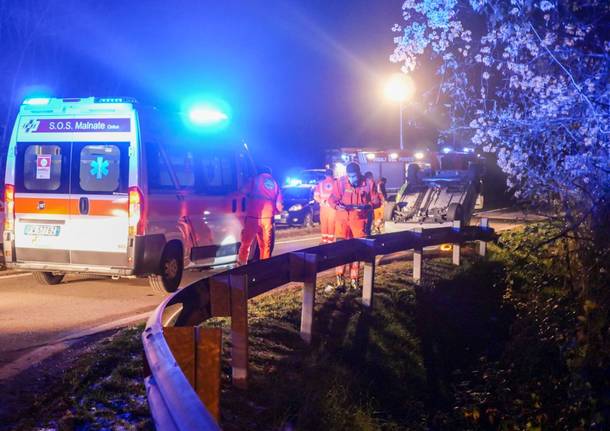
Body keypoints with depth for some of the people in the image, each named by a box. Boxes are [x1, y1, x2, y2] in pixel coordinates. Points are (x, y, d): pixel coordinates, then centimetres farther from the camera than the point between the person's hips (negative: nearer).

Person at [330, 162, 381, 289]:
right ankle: (340, 276, 3)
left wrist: (367, 206, -19)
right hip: (342, 219, 0)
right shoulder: (340, 182, -3)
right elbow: (333, 198, 4)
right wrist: (337, 205, -19)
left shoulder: (367, 183, -2)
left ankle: (354, 278, 16)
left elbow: (376, 201, 2)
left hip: (359, 220, 1)